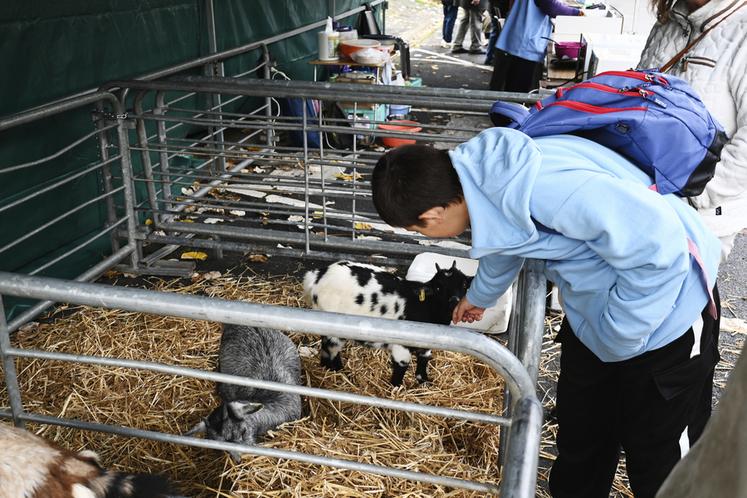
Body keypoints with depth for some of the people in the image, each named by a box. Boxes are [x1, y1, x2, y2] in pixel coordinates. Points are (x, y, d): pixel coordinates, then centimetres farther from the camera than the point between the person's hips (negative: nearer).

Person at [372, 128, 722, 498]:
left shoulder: (538, 189, -37)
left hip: (666, 310, -7)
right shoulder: (482, 171, -8)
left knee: (657, 456, 10)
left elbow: (658, 244, -33)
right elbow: (505, 241, 17)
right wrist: (480, 295, 37)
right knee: (579, 436, 19)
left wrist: (616, 335, -20)